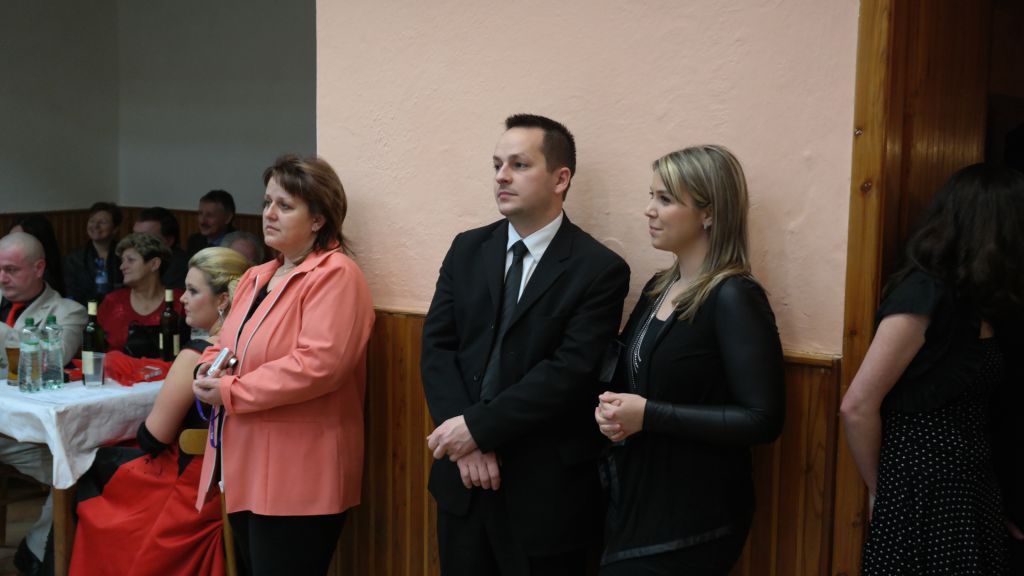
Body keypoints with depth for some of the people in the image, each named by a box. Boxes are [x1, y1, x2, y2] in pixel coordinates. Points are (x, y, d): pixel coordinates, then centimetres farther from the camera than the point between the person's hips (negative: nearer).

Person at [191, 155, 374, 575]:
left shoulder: (335, 276, -14)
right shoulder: (256, 278, 15)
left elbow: (319, 364, -25)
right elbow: (225, 345, 22)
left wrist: (231, 392, -17)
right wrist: (210, 369, -3)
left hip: (297, 480, -9)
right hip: (245, 472, 9)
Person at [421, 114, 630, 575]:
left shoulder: (600, 270, -10)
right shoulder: (467, 250, 5)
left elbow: (569, 372, -17)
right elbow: (437, 346, 0)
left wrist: (478, 427, -18)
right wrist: (465, 439, -13)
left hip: (545, 487, -4)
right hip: (462, 476, 4)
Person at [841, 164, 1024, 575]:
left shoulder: (979, 304, 10)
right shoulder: (925, 295, -16)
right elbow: (857, 406, -18)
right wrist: (881, 492, -7)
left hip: (972, 495, 8)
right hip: (924, 499, -8)